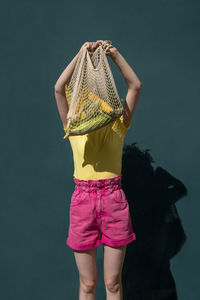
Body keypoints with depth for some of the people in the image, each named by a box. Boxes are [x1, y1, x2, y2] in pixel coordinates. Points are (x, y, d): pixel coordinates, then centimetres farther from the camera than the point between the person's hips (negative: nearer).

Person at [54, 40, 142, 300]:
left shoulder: (117, 127, 4)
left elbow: (136, 86, -5)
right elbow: (59, 88, -8)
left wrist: (115, 54, -11)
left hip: (114, 200, 0)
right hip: (83, 199, 0)